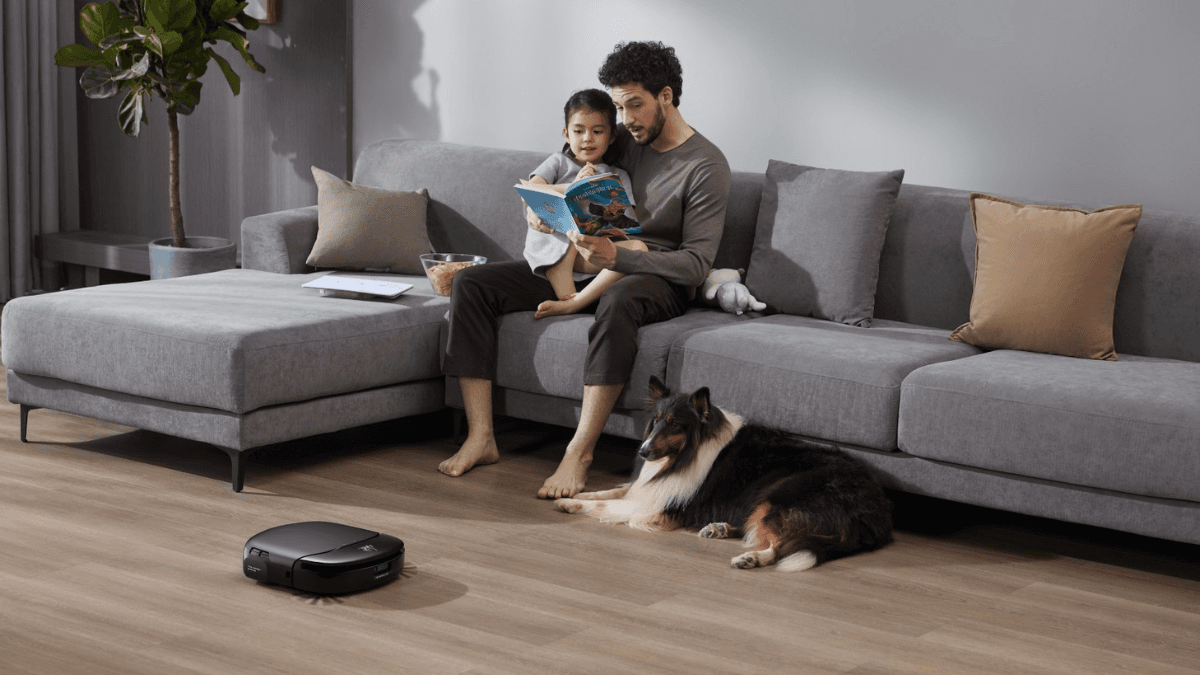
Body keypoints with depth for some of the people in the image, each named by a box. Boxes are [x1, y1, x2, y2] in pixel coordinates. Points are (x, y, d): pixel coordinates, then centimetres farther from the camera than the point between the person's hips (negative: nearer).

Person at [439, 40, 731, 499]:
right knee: (470, 283, -10)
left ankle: (579, 451, -42)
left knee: (618, 301, -45)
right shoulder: (620, 142, 10)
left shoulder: (706, 166, -9)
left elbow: (696, 263, -17)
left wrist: (617, 256, -31)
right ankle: (481, 437, -19)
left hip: (657, 278, -6)